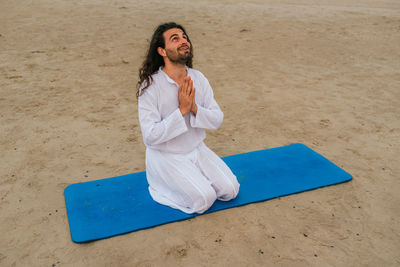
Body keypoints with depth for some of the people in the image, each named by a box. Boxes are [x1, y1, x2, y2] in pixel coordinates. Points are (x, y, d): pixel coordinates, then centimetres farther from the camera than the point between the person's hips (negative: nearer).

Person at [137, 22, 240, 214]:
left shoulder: (198, 78, -3)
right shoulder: (150, 86, -20)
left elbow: (217, 119, -2)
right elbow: (150, 136, -24)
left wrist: (194, 108, -22)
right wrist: (181, 110, -27)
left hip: (197, 150, 6)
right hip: (165, 156, -5)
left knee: (230, 190, -4)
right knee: (203, 199, -18)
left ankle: (192, 178, 18)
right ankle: (159, 184, 7)